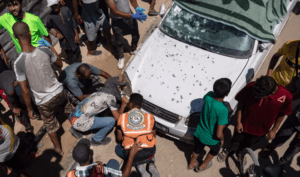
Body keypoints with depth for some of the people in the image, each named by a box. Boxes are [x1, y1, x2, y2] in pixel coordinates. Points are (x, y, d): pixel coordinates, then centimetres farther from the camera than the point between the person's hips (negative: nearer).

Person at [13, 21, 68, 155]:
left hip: (43, 101, -3)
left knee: (50, 125, 23)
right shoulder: (45, 50, -17)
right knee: (67, 108, 37)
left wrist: (29, 109, -3)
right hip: (58, 91, 3)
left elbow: (24, 91, -18)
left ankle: (58, 148, 44)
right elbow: (60, 64, 4)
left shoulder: (18, 63, -25)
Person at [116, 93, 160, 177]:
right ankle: (151, 164, 8)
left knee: (118, 148, 32)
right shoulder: (150, 117, 6)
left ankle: (139, 165, 6)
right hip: (148, 154, 3)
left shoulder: (122, 117, 3)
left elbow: (119, 138, 11)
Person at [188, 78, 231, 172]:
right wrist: (222, 139, -9)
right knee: (215, 150, 33)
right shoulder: (222, 110, -38)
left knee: (197, 149, 35)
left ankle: (192, 164, 63)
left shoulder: (208, 96, -22)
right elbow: (219, 134, -29)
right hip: (211, 139, -4)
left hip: (198, 133, 4)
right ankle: (202, 166, 54)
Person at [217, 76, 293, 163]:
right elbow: (241, 103, -15)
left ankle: (239, 152, 63)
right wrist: (238, 121, -10)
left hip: (261, 129, 2)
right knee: (237, 140, 26)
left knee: (248, 143, 30)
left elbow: (281, 115, -12)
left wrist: (274, 130, -2)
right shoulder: (250, 87, -34)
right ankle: (228, 150, 59)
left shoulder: (286, 96, -32)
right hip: (243, 124, -1)